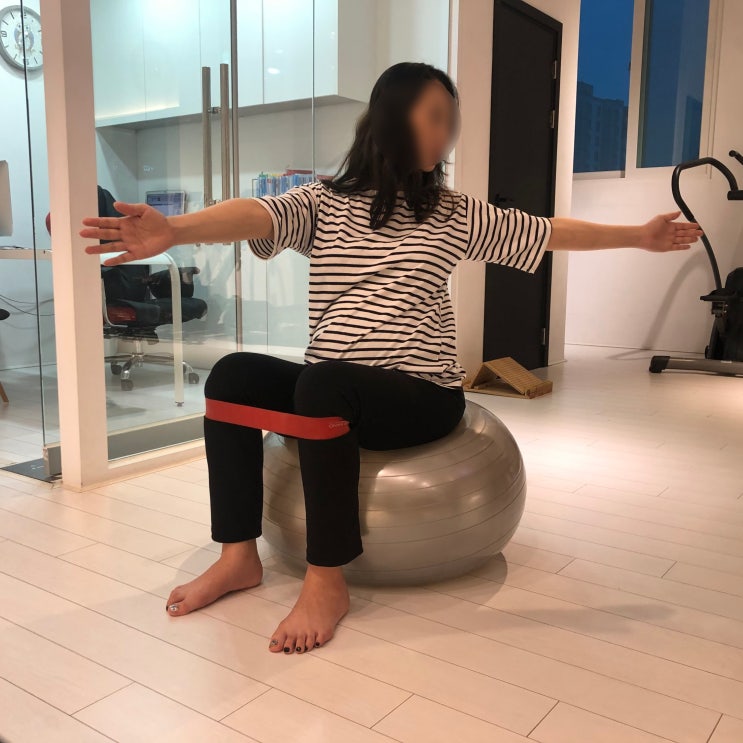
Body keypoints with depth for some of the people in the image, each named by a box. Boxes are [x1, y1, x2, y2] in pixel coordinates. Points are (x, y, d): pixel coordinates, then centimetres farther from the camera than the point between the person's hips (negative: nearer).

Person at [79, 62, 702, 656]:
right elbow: (256, 215, -15)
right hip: (331, 389, 3)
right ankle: (240, 556, -9)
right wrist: (176, 229, -35)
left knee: (324, 384, -31)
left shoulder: (455, 215, 8)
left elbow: (549, 232, 9)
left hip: (422, 396, -2)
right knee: (234, 374, -17)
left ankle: (327, 580, -21)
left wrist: (641, 235, 2)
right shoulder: (322, 202, 4)